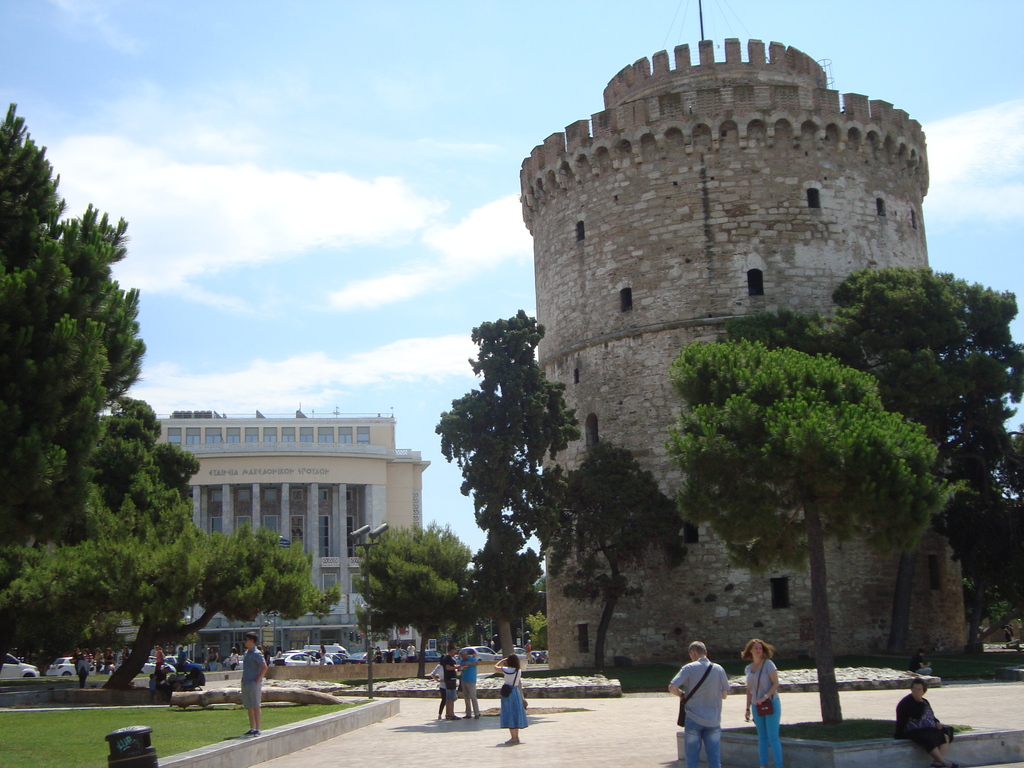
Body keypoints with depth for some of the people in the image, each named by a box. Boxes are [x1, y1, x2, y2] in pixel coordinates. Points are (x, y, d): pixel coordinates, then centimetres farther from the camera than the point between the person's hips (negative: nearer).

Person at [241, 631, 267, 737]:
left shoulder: (256, 653, -12)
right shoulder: (246, 652, 15)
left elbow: (264, 667, -19)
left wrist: (257, 681, -19)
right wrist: (243, 680, 14)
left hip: (254, 684, -9)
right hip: (246, 683, 9)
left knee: (256, 706, -5)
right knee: (249, 707, 11)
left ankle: (257, 729, -3)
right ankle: (252, 728, 16)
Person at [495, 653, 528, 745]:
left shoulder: (507, 670, -15)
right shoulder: (519, 670, 3)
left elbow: (496, 667, -4)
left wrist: (503, 660, 10)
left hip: (508, 693, -7)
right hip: (516, 691, 7)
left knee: (509, 715, -3)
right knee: (515, 714, 13)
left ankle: (513, 738, -5)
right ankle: (516, 737, 19)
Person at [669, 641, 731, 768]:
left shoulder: (689, 668, -7)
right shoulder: (718, 669, 1)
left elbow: (672, 688, -15)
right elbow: (724, 695, 7)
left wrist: (682, 694, 4)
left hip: (693, 720, -2)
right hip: (713, 721, 2)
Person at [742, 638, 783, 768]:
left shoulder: (768, 664, -6)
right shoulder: (749, 668, 9)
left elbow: (776, 683, -11)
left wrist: (765, 697, -21)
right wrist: (748, 708, 11)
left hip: (771, 704, -5)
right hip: (756, 706, 5)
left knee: (773, 737, -8)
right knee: (762, 737, 9)